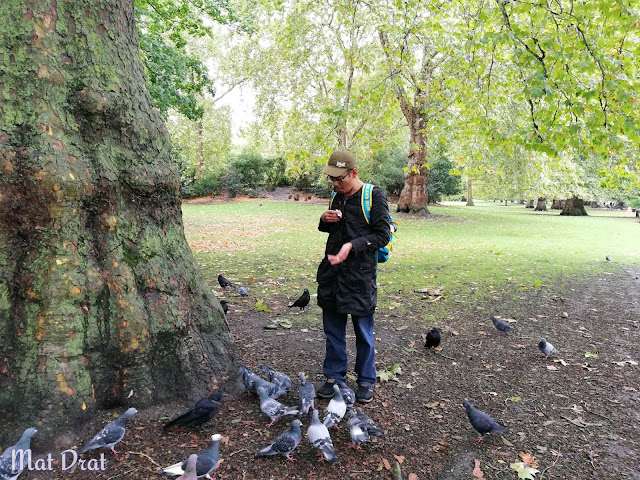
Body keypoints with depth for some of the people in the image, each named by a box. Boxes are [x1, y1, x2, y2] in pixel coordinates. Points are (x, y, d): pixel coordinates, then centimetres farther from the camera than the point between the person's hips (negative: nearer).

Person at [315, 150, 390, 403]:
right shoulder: (337, 196, 11)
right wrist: (324, 220, -1)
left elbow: (382, 235, -11)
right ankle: (334, 377, 29)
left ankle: (366, 382, 24)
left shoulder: (374, 196, -9)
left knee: (363, 332, 7)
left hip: (360, 275, -6)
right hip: (332, 272, 6)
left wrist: (352, 246, -23)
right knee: (333, 330, 13)